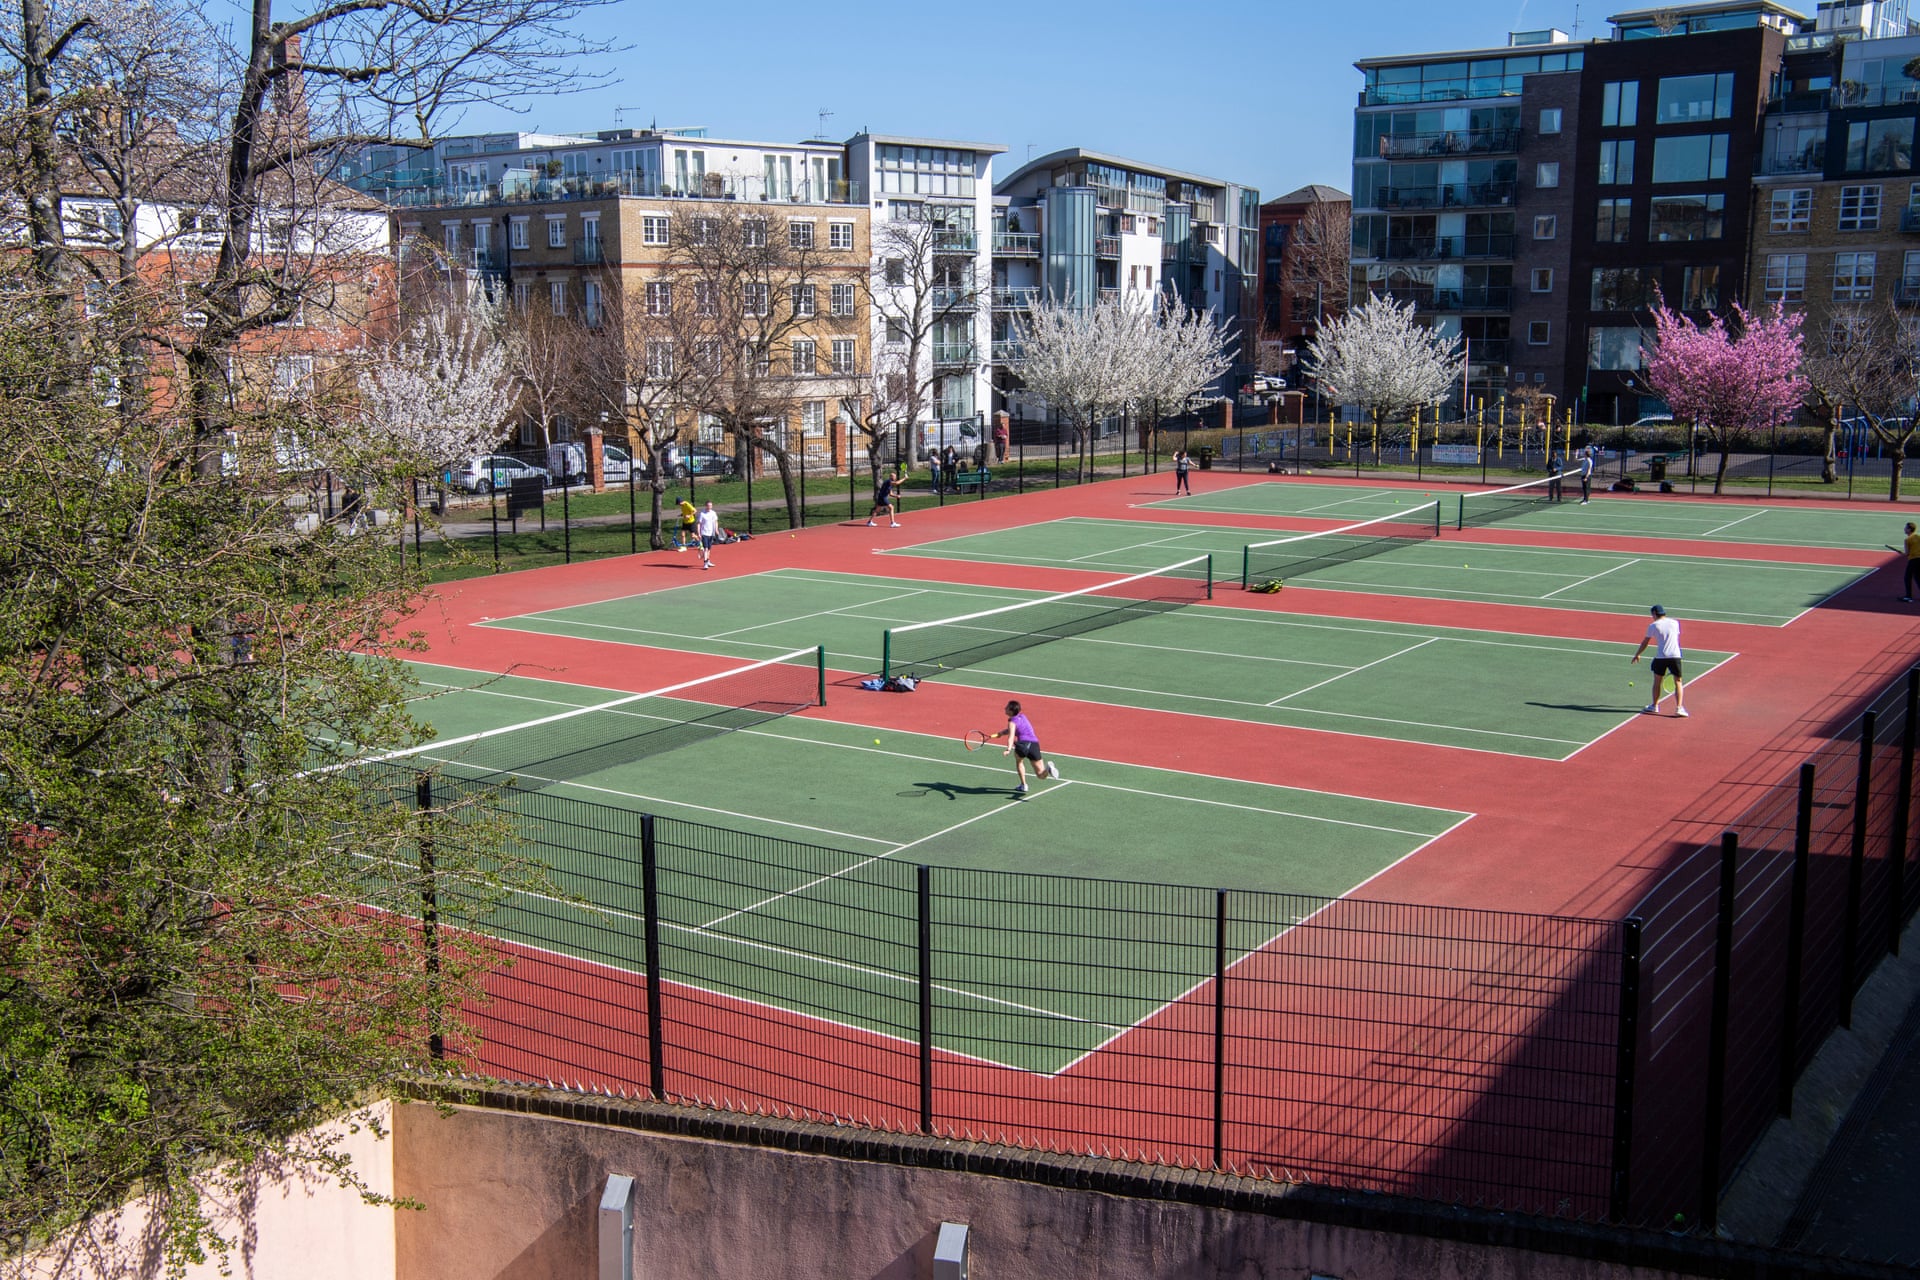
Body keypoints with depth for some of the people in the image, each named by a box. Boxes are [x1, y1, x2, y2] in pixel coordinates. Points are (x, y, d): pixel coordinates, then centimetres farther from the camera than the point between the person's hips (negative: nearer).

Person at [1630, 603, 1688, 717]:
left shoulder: (1653, 626, 4)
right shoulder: (1675, 623, 11)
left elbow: (1645, 643, 10)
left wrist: (1637, 655, 24)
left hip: (1660, 657, -1)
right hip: (1675, 656, 1)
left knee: (1657, 682, 14)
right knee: (1678, 682, 6)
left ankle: (1654, 706, 22)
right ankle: (1679, 707, -5)